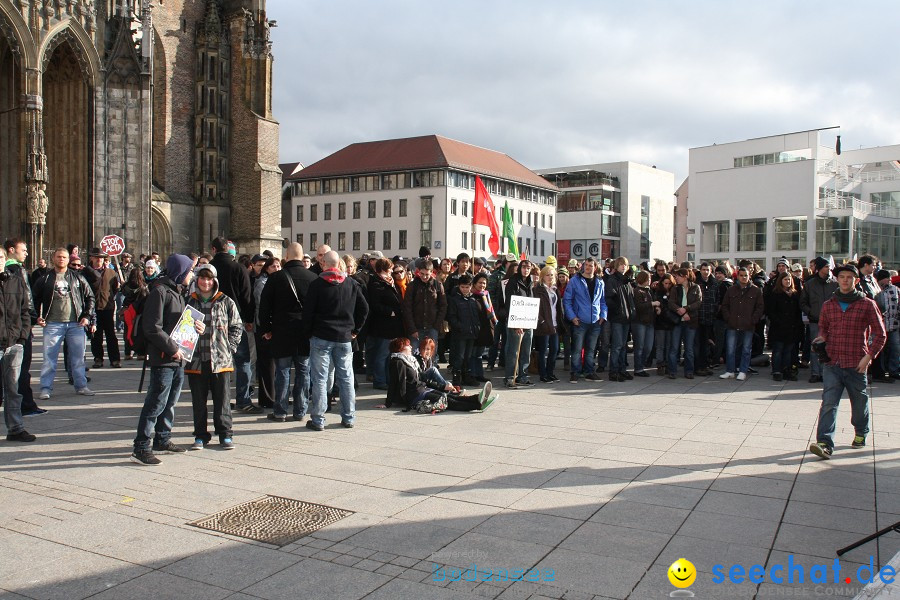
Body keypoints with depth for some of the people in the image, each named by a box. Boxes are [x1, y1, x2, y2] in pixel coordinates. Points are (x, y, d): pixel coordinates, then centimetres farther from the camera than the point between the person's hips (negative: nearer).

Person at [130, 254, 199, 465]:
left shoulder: (178, 292, 17)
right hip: (163, 359, -9)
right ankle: (141, 448, -1)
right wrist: (172, 348, -18)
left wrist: (196, 327, 5)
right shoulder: (160, 292, -13)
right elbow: (152, 328, -19)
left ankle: (162, 441, 28)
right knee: (156, 402, -7)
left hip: (178, 359, 10)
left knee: (171, 401, 16)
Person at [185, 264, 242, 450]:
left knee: (222, 400, 4)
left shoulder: (226, 302, 3)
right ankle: (201, 436, 19)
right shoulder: (189, 302, 8)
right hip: (196, 360, 2)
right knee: (198, 401, 9)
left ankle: (225, 434, 14)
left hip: (221, 360, -2)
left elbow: (237, 327, 6)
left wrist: (229, 347, -2)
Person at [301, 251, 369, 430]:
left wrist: (307, 333, 5)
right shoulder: (351, 284, 4)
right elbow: (364, 308, 8)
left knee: (320, 379, 1)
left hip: (321, 337, -3)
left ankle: (318, 420, 3)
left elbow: (308, 311, -8)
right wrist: (355, 329, 15)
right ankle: (348, 417, 16)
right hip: (344, 337, 3)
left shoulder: (316, 284, -8)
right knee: (346, 378, 11)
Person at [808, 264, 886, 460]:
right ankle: (825, 444, -17)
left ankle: (861, 433, 41)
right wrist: (821, 340, 2)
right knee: (829, 403, -10)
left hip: (856, 364, -1)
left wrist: (869, 356, -8)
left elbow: (880, 334, 2)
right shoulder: (828, 305, 9)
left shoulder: (867, 304, -1)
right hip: (832, 363, 1)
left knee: (859, 402, 14)